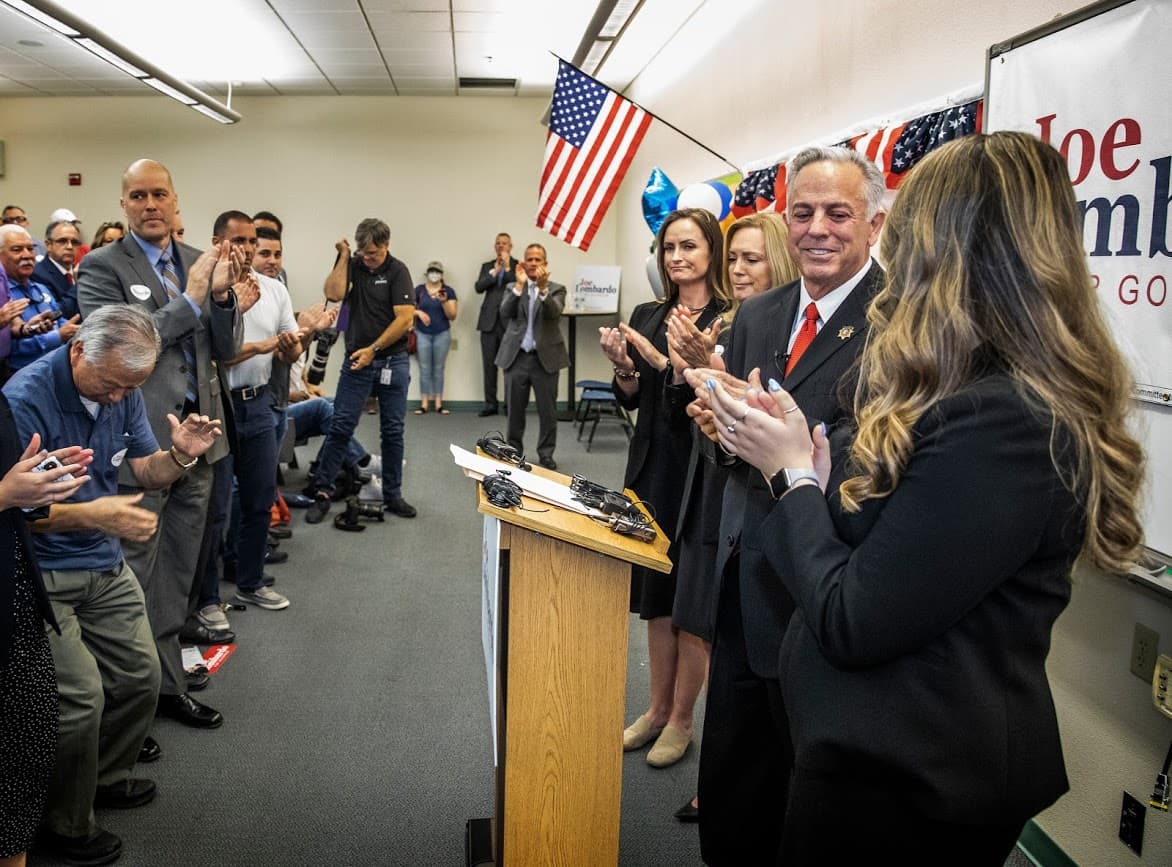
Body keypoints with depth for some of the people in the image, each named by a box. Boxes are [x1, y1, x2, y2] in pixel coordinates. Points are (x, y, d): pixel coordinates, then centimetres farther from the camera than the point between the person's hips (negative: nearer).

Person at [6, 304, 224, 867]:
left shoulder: (123, 391, 0)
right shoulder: (25, 399, -22)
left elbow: (145, 471, 6)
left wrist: (179, 456, -17)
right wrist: (95, 515, -36)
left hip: (105, 565, 7)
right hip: (40, 573, -7)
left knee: (139, 675, 10)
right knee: (81, 696, -11)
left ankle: (107, 778, 36)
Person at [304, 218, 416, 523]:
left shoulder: (397, 271, -4)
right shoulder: (353, 265, 4)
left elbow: (405, 318, -12)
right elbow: (334, 294, -14)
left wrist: (373, 349, -14)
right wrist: (343, 257, -10)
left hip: (393, 361, -1)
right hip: (357, 360, 1)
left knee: (392, 431, 6)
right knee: (340, 426, -2)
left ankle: (392, 495, 16)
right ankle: (321, 491, 5)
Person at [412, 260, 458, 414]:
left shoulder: (448, 291, 0)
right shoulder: (419, 290, 2)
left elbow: (452, 316, -3)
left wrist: (444, 302, -18)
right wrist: (418, 312, -15)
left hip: (442, 334, 0)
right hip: (422, 334, 0)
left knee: (438, 369, 4)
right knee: (424, 370, 2)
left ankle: (438, 404, 7)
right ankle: (424, 404, 4)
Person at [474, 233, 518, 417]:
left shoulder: (517, 265, 6)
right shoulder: (487, 266, 16)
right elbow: (479, 287, 1)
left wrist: (507, 268, -11)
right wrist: (494, 271, -7)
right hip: (489, 320, 3)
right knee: (489, 364, 3)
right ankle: (490, 404, 9)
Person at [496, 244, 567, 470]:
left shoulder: (556, 289, 3)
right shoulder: (513, 287, 8)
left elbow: (555, 313, -16)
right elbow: (505, 312, -9)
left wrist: (543, 287, -30)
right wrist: (519, 285, -19)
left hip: (545, 357, -1)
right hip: (516, 356, 1)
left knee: (547, 410, 3)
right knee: (515, 409, 9)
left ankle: (546, 454, 15)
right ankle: (513, 451, 22)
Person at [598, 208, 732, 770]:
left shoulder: (729, 320, -11)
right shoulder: (647, 316, 8)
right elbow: (631, 400, 11)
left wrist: (663, 359, -23)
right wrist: (623, 366, -8)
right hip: (651, 466, 6)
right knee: (654, 596, 15)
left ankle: (680, 721, 23)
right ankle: (657, 709, 31)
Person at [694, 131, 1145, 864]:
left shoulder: (1000, 423, -28)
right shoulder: (1007, 399, 5)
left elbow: (849, 624, -25)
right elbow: (873, 533, 5)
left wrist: (794, 471, -14)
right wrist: (800, 462, -7)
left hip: (900, 772, -9)